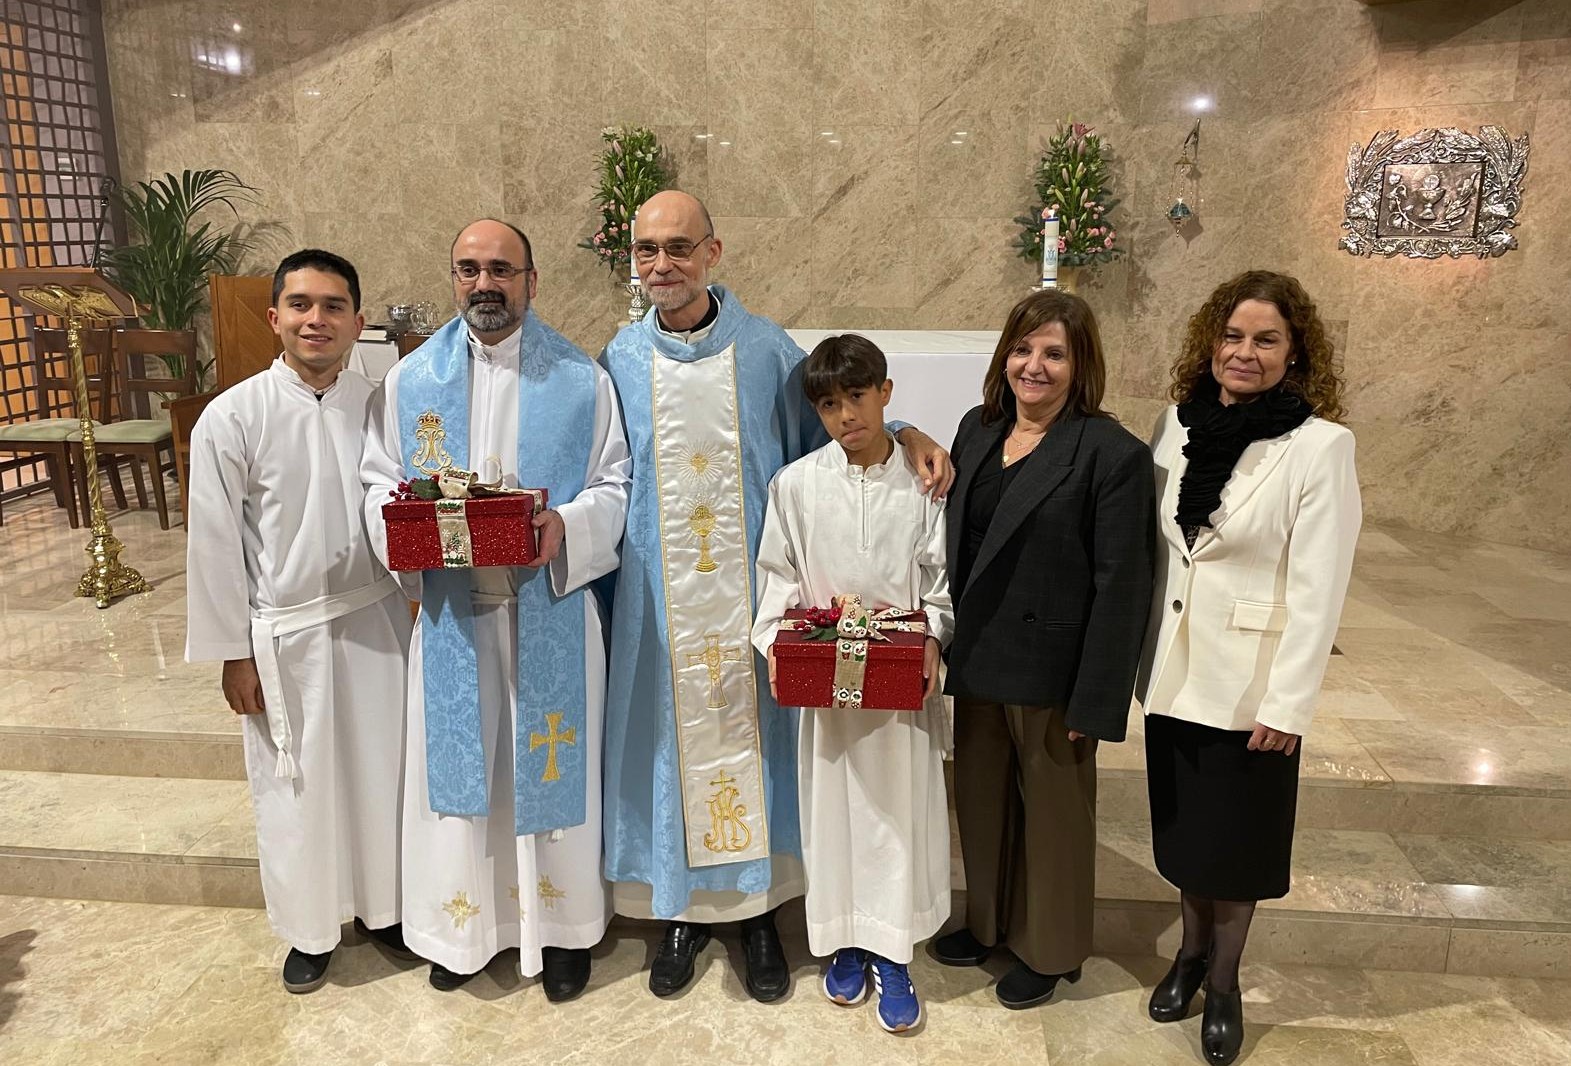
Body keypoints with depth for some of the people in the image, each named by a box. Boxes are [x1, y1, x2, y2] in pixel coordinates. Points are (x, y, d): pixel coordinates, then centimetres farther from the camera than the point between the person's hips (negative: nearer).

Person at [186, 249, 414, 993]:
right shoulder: (232, 418, -11)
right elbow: (214, 545, -7)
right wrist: (233, 653, -5)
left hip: (376, 620, 3)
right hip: (287, 634, -2)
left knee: (382, 771, 15)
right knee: (298, 788, 12)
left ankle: (383, 907, 38)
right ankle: (309, 928, 35)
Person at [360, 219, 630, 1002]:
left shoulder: (581, 379, -1)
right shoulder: (410, 379, 5)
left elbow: (612, 487, -1)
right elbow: (377, 483, 8)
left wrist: (565, 528, -21)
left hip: (552, 608, -1)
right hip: (450, 610, 2)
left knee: (550, 762, 9)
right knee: (455, 759, 11)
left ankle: (561, 923, 28)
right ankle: (463, 923, 32)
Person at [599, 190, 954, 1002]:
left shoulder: (766, 349, -1)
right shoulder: (620, 361, 2)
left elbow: (828, 430, 8)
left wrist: (906, 434, -8)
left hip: (751, 599, -1)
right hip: (657, 604, 1)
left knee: (751, 732, 8)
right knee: (672, 738, 9)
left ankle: (758, 907, 27)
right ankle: (682, 907, 28)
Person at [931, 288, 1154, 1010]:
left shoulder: (1113, 454, -16)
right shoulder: (978, 429, 4)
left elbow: (1120, 586, -16)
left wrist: (1094, 702, -16)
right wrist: (948, 645, 8)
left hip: (1051, 671, -6)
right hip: (977, 660, 6)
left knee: (1053, 808, 14)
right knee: (980, 795, 21)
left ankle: (1048, 949, 36)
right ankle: (988, 921, 44)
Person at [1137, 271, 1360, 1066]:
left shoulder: (1322, 445, -14)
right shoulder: (1180, 422, 0)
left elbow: (1318, 589, -14)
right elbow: (1150, 549, 4)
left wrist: (1288, 704, -15)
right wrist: (1134, 651, 4)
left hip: (1251, 680, -4)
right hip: (1173, 670, 4)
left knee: (1235, 836, 12)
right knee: (1183, 826, 18)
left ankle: (1223, 979, 34)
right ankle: (1191, 949, 41)